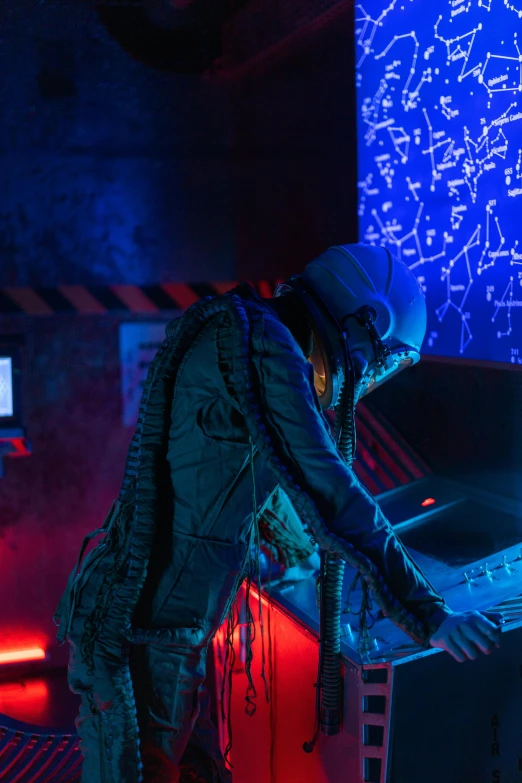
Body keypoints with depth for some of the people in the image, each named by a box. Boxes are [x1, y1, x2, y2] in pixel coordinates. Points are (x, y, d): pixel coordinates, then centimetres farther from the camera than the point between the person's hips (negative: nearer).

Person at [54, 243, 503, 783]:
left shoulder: (237, 341, 17)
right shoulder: (262, 342, -15)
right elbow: (327, 490, -20)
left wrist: (297, 549, 49)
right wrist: (428, 615, -15)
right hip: (143, 637, -9)